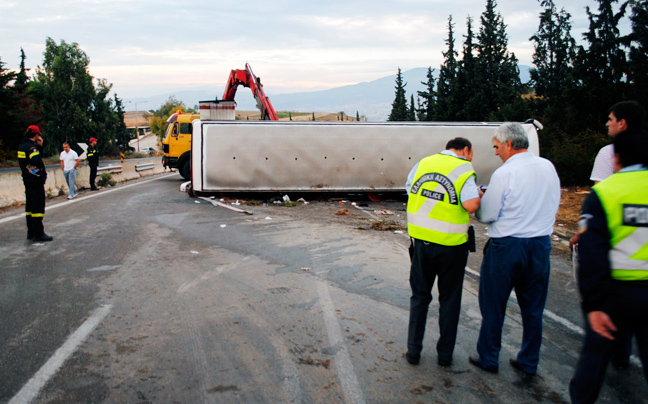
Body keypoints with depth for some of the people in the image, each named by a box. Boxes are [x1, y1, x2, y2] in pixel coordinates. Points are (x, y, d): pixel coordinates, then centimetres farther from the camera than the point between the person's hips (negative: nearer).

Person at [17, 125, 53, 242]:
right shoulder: (31, 146, -17)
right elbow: (36, 160, -34)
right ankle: (38, 234, -5)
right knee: (38, 206, -6)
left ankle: (31, 232, 22)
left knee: (30, 206, 15)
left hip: (27, 180, 10)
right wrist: (42, 168, -16)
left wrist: (39, 146, 8)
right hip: (36, 180, -10)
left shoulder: (22, 146, 12)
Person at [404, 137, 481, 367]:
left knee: (419, 296, 16)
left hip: (421, 240, 4)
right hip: (451, 244, -3)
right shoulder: (464, 169, -9)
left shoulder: (423, 164, 6)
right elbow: (471, 205, -20)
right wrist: (478, 196, 1)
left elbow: (409, 191, 14)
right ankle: (445, 354, 22)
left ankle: (413, 351, 21)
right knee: (449, 299, 13)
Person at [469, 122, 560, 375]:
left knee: (493, 306, 10)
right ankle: (529, 362, 26)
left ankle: (488, 359, 21)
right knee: (533, 307, 15)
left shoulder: (504, 174, -15)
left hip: (506, 246, -5)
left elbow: (486, 216, -10)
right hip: (541, 244, 6)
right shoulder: (548, 167, 3)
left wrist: (478, 200, 8)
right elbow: (554, 205, 13)